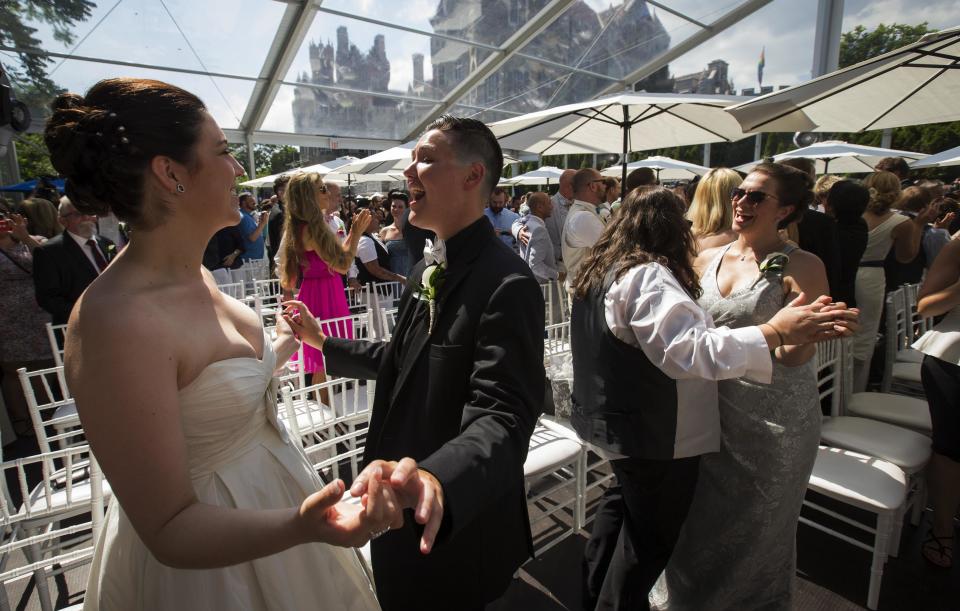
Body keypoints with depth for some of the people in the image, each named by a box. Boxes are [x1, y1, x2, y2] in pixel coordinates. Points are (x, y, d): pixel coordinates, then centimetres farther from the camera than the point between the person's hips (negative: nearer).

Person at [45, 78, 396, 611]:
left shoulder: (193, 274, -5)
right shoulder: (116, 321, -31)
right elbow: (170, 529, -26)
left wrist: (283, 346, 21)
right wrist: (302, 526, -42)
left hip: (267, 492, 8)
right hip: (209, 563, -8)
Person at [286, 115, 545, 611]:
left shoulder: (506, 285, -26)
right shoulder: (427, 268, 3)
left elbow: (501, 419, -33)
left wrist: (436, 479, -52)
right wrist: (325, 344, 18)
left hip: (451, 526, -8)